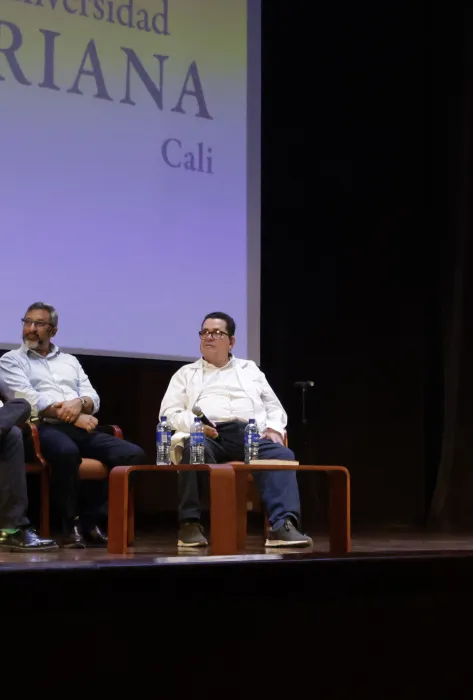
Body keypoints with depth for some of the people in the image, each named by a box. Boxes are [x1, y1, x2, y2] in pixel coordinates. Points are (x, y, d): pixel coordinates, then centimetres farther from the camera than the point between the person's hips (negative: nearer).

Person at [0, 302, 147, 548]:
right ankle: (71, 524, -21)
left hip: (81, 428, 6)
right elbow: (28, 399, -5)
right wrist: (72, 417, -11)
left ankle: (90, 519, -14)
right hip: (44, 428, -5)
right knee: (67, 452, -42)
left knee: (134, 454, -18)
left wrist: (79, 403, -9)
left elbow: (93, 399, 17)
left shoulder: (70, 361, 27)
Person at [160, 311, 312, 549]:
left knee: (282, 455, -30)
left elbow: (274, 407, 24)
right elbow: (169, 412, 11)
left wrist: (275, 428, 0)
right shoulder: (186, 374, 24)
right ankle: (190, 524, -34)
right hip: (206, 435, -1)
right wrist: (193, 424, -10)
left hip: (250, 434, 2)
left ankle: (283, 526, -44)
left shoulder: (250, 370, 30)